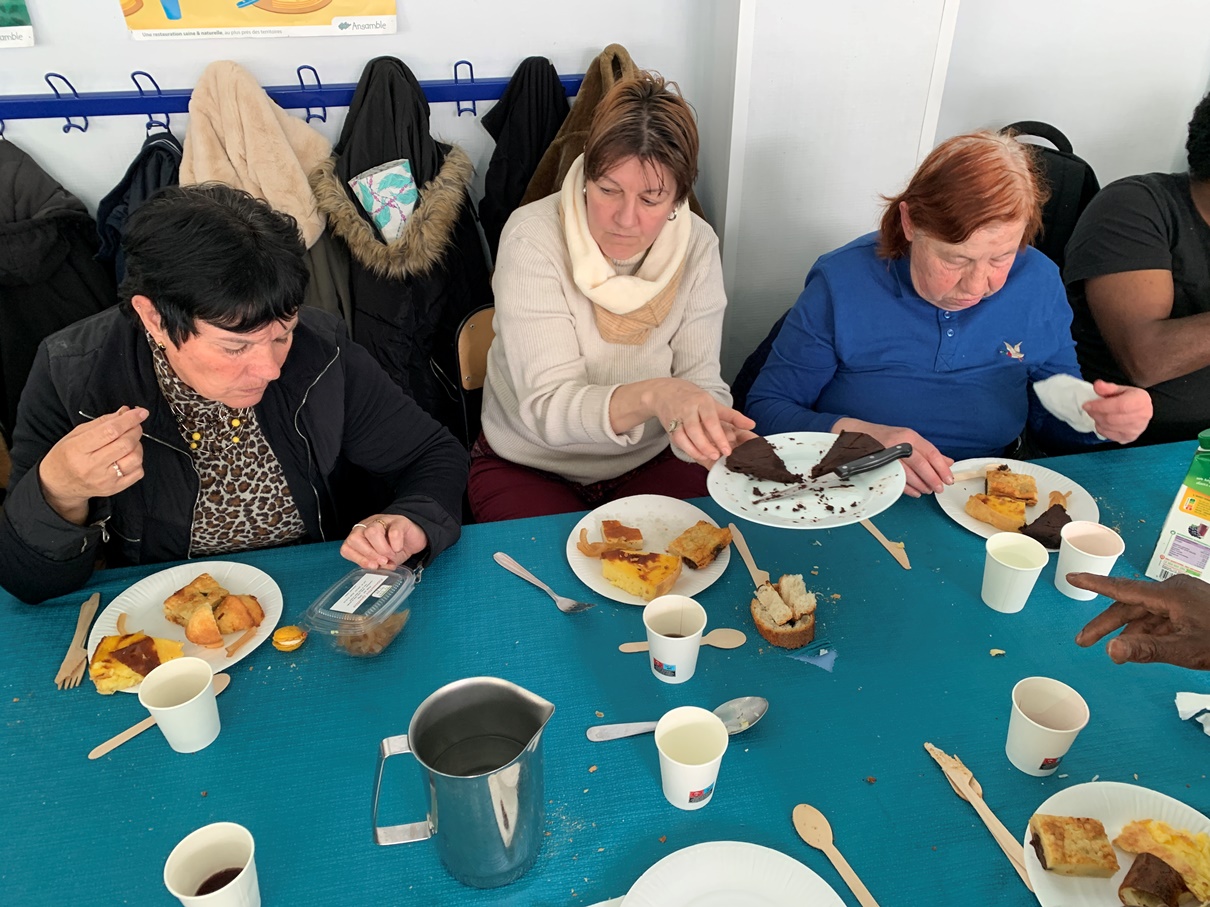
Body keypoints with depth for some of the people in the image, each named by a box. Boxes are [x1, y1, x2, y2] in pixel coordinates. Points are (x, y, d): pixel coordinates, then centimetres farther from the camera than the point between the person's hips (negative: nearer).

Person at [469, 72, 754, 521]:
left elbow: (700, 379, -11)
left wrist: (713, 430, -35)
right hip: (529, 465, -2)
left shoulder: (697, 246, -10)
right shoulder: (532, 238, -21)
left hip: (650, 460, 3)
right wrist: (652, 395, -45)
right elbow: (547, 408, -27)